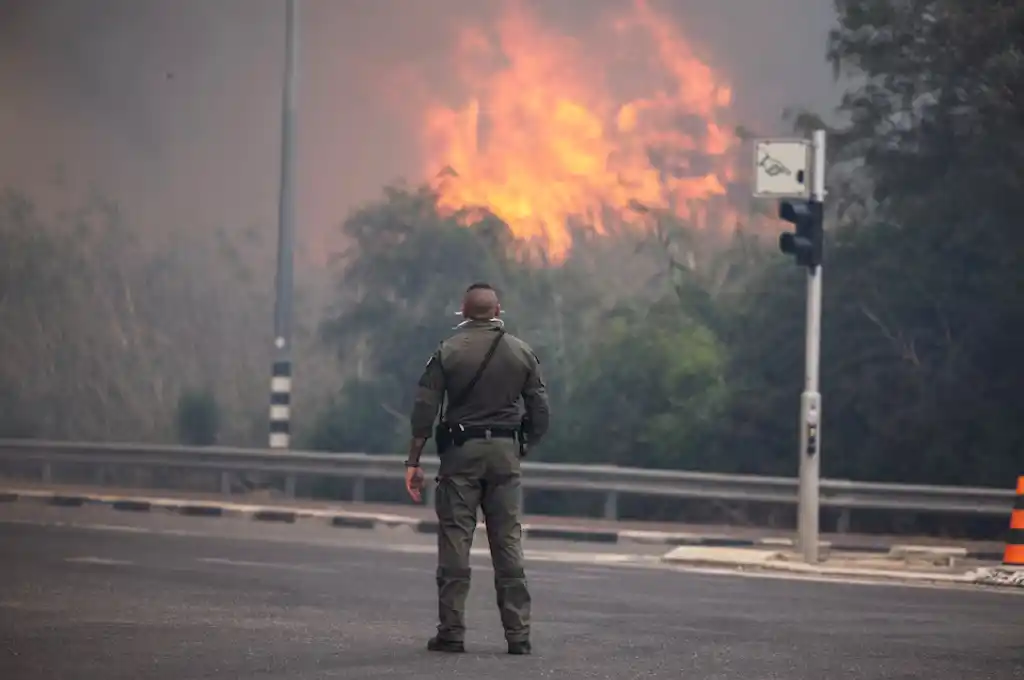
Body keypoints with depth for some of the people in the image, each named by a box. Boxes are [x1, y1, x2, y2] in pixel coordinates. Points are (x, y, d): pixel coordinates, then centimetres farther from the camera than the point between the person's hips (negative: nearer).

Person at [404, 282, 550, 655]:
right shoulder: (522, 353, 5)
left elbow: (424, 410, -5)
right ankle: (518, 633, 2)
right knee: (508, 542, 4)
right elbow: (539, 412, 5)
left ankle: (451, 631, -1)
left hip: (460, 451, -2)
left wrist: (414, 461, -2)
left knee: (454, 540, 0)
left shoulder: (448, 352, -2)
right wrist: (525, 446, 19)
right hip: (505, 453, 2)